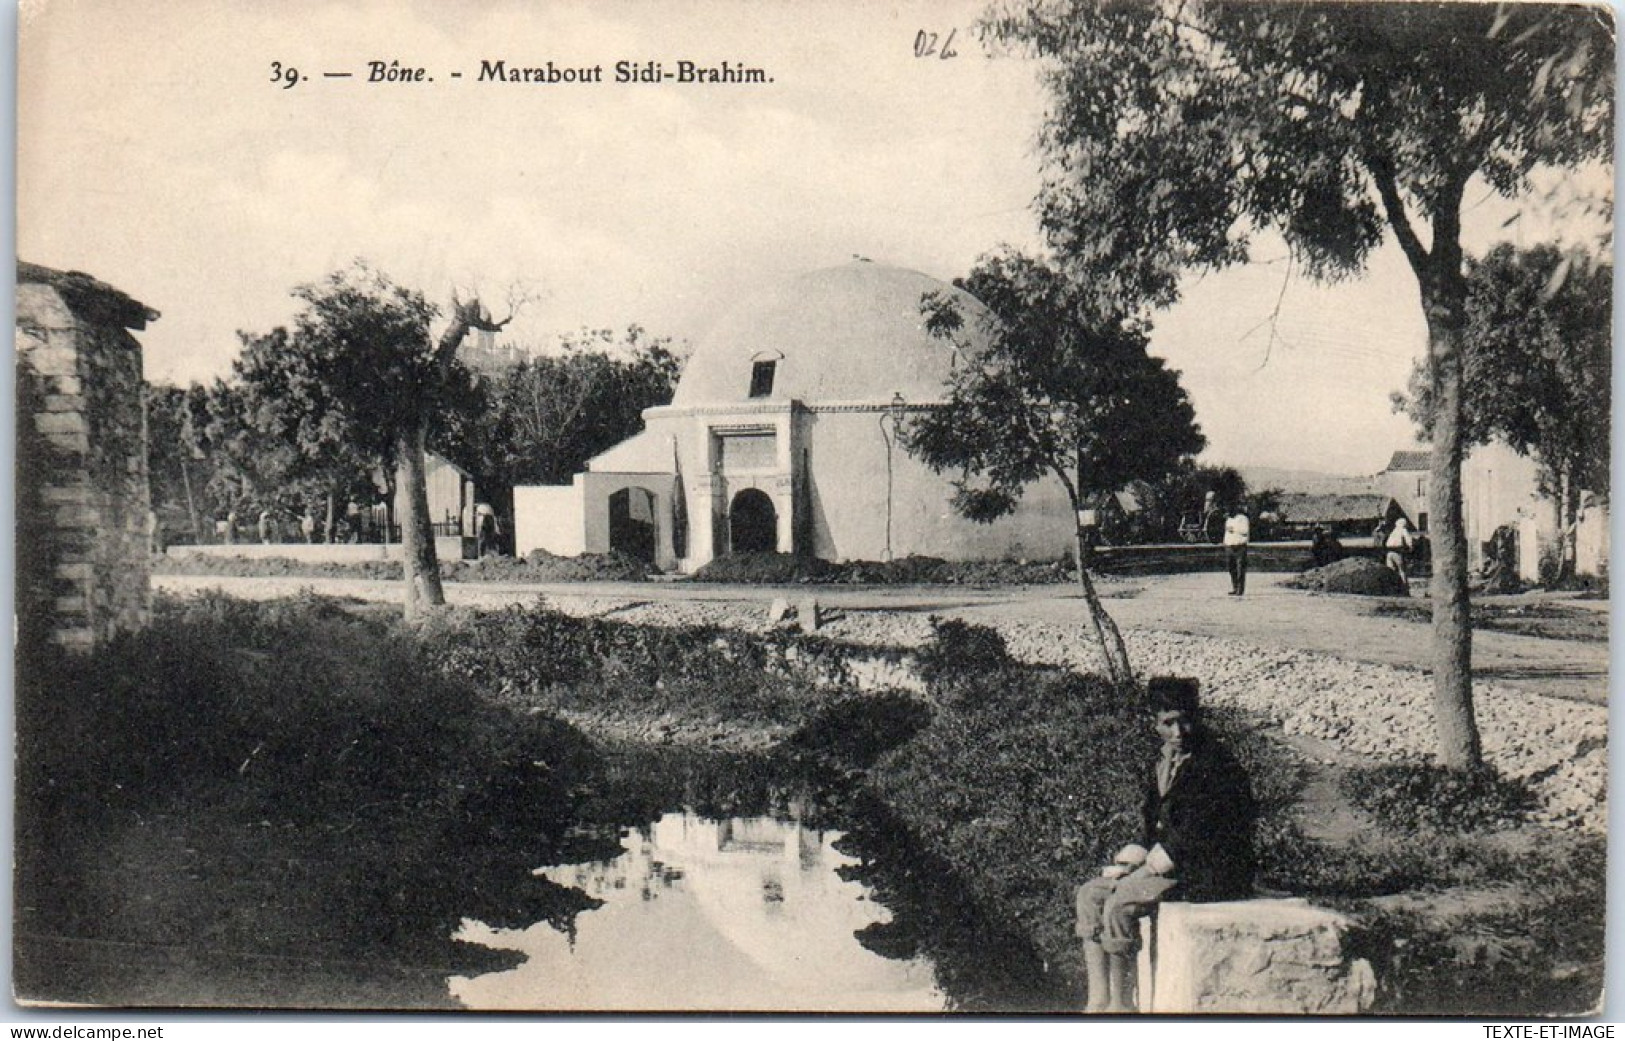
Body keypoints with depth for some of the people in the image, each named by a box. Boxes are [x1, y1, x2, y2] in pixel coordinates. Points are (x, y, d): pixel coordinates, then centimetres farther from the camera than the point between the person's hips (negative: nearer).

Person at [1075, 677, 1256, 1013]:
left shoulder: (1215, 763, -14)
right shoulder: (1161, 763, 13)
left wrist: (1148, 862, -14)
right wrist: (1130, 860, 0)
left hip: (1204, 871, -9)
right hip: (1167, 861, 9)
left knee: (1120, 904, -24)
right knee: (1090, 894, -3)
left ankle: (1121, 1004, -12)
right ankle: (1099, 1001, -7)